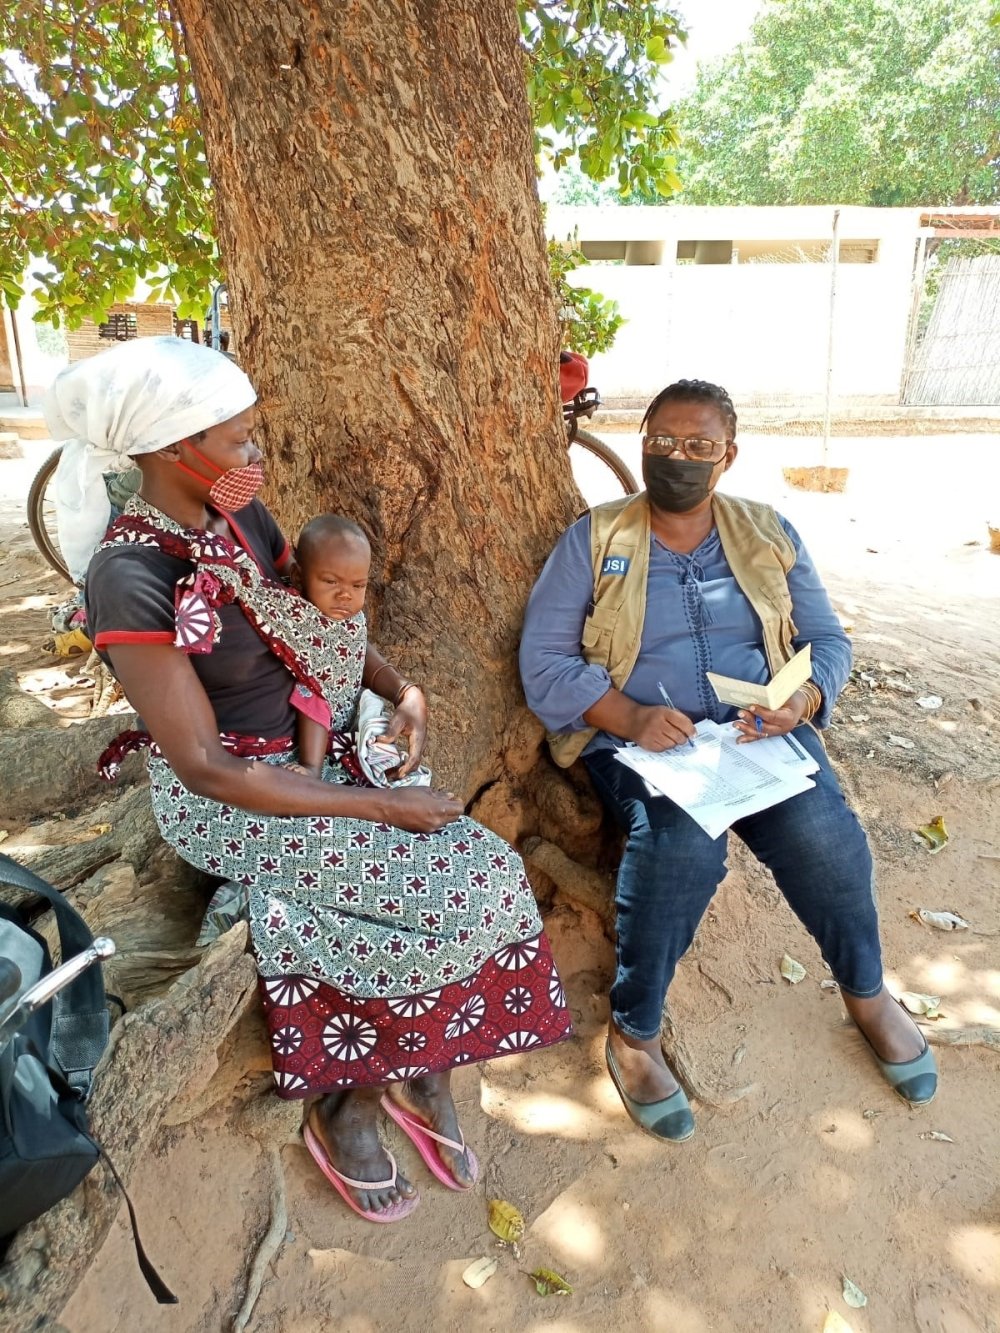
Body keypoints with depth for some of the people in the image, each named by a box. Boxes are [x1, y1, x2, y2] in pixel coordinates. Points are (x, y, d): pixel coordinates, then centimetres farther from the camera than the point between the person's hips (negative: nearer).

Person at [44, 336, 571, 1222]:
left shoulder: (242, 518, 0)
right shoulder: (131, 578, -22)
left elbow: (324, 623, 13)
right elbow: (205, 767, -23)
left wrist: (402, 689, -6)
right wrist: (383, 806, -23)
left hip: (321, 754, 7)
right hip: (226, 802, -7)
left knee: (476, 871, -11)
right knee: (460, 889, -16)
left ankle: (416, 1073, 11)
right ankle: (346, 1104, 9)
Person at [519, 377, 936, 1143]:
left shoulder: (770, 534, 11)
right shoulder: (593, 541, 2)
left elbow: (827, 638, 12)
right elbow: (544, 660, -4)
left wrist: (804, 698, -11)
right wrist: (627, 716, -21)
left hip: (761, 732, 3)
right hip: (640, 738, -2)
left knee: (827, 840, -25)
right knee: (684, 848, -34)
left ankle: (867, 991, 9)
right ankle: (634, 1032, -8)